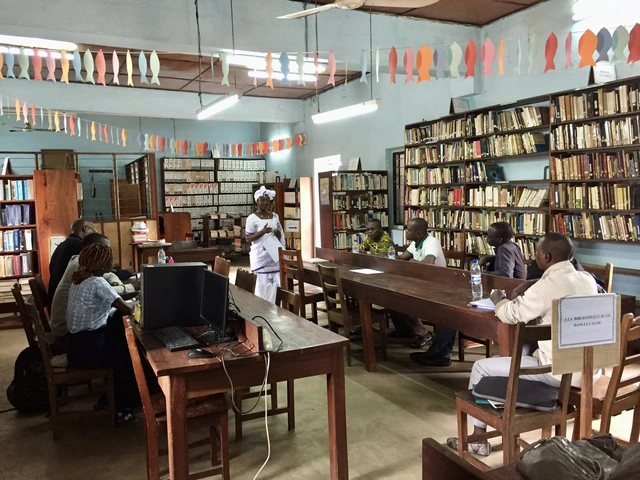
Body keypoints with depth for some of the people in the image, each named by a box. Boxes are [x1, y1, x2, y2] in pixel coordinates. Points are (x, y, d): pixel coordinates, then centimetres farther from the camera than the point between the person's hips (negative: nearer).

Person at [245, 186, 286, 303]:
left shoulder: (275, 216, 10)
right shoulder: (252, 218, -5)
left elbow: (281, 236, 18)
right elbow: (248, 239, -8)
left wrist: (278, 234, -6)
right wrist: (262, 232, -20)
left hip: (274, 255, 4)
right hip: (260, 256, -4)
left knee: (274, 284, 5)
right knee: (262, 284, -4)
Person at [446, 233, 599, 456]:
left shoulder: (549, 284, -19)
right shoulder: (587, 279, 6)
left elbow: (510, 314, -13)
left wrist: (499, 300, 7)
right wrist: (525, 297, 15)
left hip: (562, 371, -9)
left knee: (482, 367, 3)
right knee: (524, 352, 32)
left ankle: (478, 439, 14)